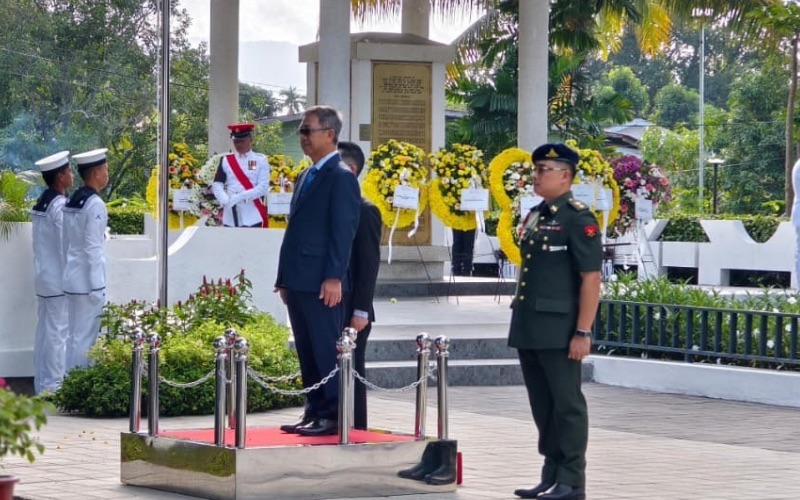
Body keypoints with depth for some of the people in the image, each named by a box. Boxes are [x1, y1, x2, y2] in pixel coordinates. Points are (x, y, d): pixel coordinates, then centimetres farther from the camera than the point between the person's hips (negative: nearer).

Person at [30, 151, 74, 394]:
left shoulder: (40, 204, 10)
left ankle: (42, 386, 16)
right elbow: (67, 247, -17)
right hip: (60, 281, -9)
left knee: (44, 331, 11)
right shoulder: (61, 206, -17)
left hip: (43, 277, 9)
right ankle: (54, 387, -3)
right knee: (59, 333, -4)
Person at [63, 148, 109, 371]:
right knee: (85, 338, -3)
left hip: (72, 279, 8)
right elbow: (93, 249, -18)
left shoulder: (72, 201, 10)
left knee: (74, 335, 12)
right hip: (87, 281, -8)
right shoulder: (95, 204, -15)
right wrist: (97, 288, -15)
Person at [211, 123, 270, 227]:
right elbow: (217, 184, 5)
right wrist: (225, 200, -16)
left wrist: (239, 197, -17)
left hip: (252, 217, -3)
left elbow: (263, 187, -6)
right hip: (230, 216, 3)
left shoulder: (260, 160, 3)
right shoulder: (226, 160, 11)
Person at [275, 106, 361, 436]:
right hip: (298, 282, 9)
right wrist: (285, 278, 17)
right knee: (307, 353, 11)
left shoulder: (341, 177, -8)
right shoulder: (306, 177, 20)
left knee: (327, 351, -6)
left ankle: (332, 416, -3)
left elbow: (343, 231, -14)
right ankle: (314, 412, 16)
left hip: (322, 283, -9)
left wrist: (334, 277, -20)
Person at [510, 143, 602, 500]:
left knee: (567, 406, -1)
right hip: (529, 331, 8)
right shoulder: (534, 216, 16)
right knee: (542, 407, 12)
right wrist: (519, 324, 18)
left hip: (558, 332, -8)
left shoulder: (578, 218, -9)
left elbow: (591, 278, -14)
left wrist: (583, 333, -18)